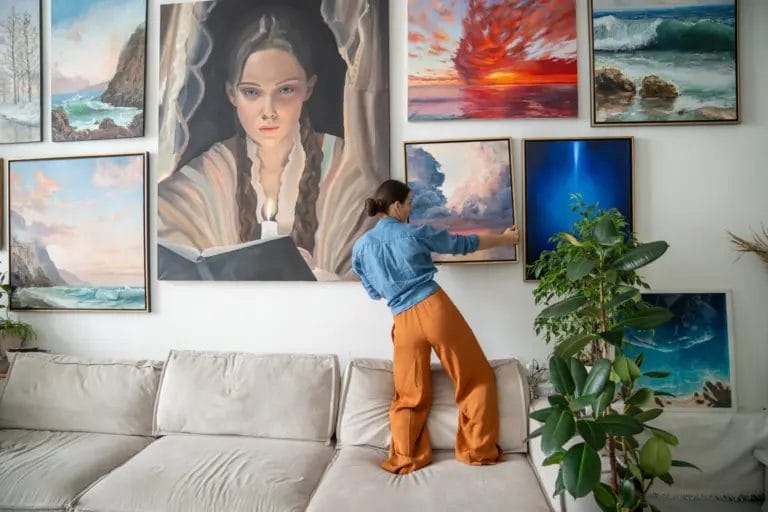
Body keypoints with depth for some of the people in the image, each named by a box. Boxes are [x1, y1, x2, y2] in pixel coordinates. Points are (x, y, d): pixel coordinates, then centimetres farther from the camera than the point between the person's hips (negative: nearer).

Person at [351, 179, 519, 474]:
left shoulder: (361, 247, 7)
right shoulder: (416, 233, 0)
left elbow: (373, 293, 16)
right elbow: (464, 244, 12)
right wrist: (504, 238, 26)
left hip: (404, 322, 3)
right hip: (435, 309, -2)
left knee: (410, 395, 17)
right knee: (475, 379, 15)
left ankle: (406, 459, 24)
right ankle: (479, 451, 22)